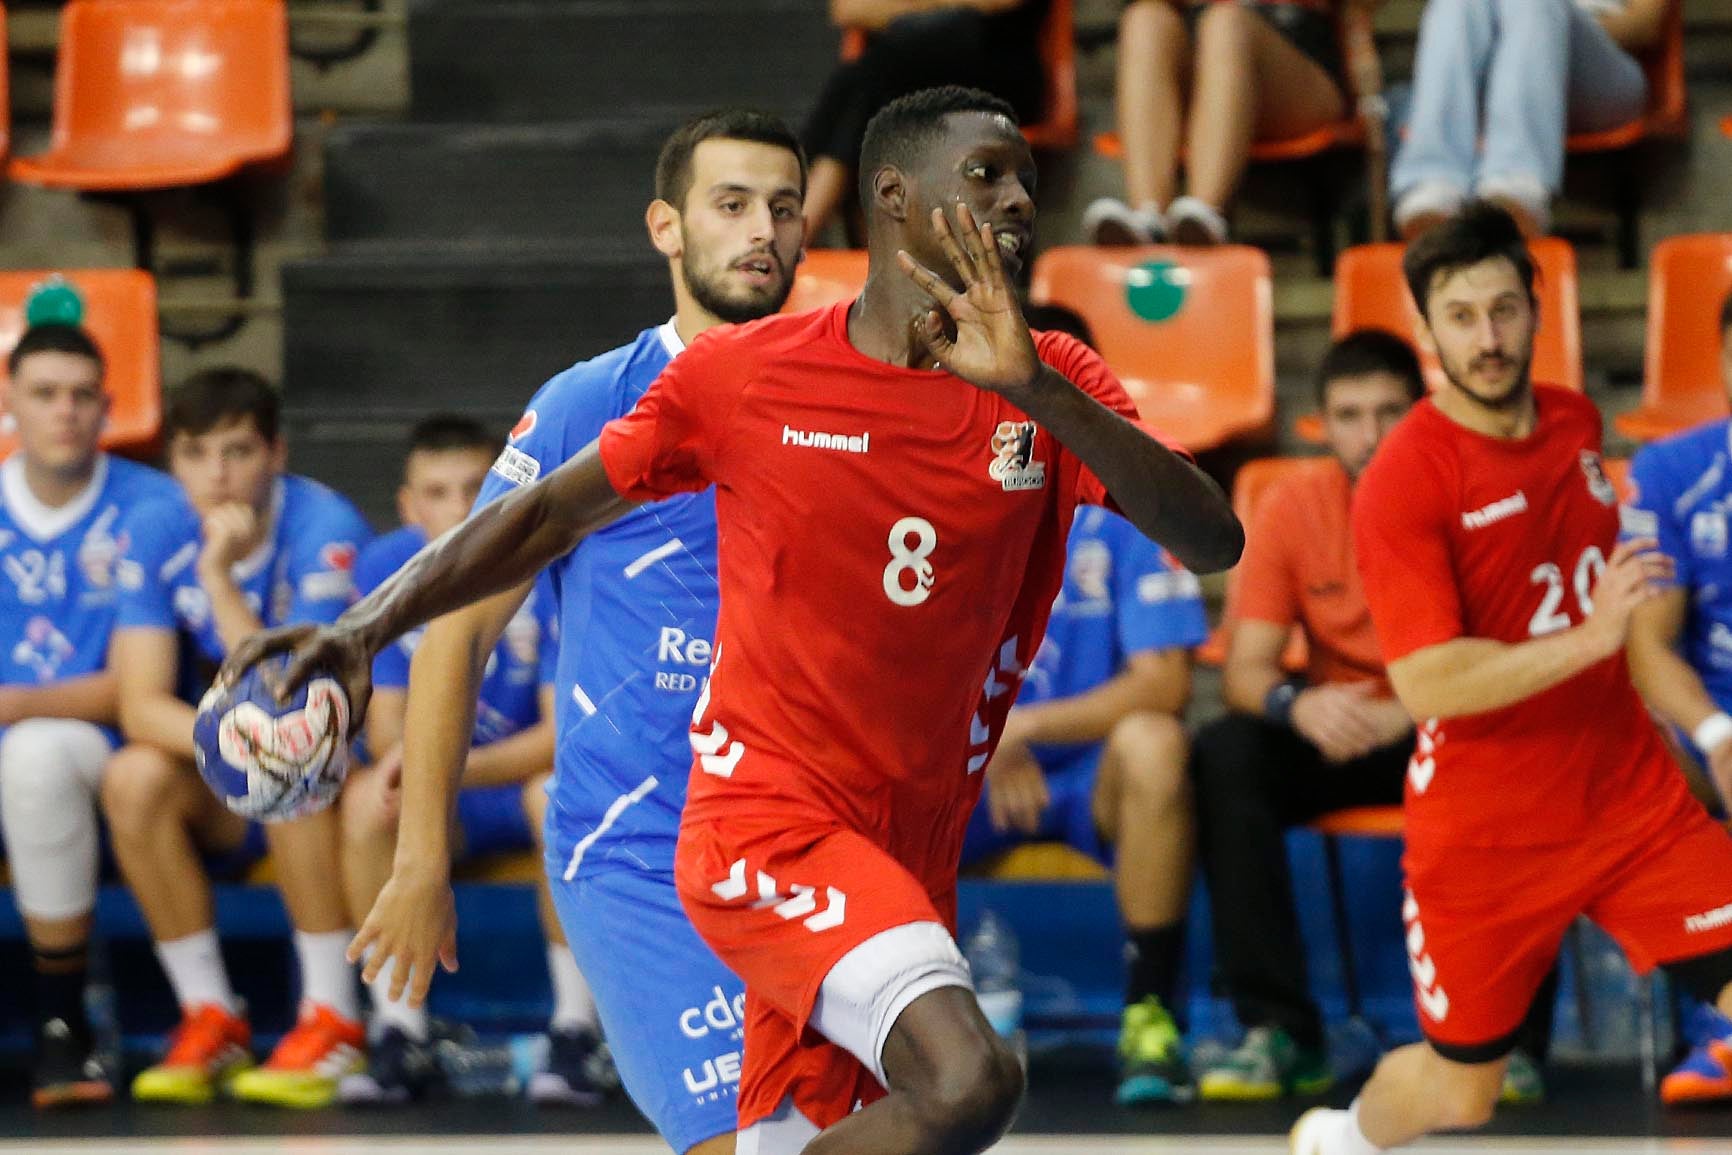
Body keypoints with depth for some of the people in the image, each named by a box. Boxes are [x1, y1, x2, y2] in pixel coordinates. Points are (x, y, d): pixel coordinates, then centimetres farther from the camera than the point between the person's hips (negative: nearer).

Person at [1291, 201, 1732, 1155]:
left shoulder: (1578, 423, 3)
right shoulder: (1402, 481, -17)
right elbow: (1428, 685, -26)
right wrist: (1586, 638, -34)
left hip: (1633, 797, 4)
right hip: (1486, 828, -4)